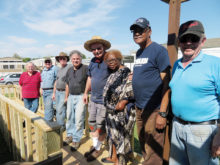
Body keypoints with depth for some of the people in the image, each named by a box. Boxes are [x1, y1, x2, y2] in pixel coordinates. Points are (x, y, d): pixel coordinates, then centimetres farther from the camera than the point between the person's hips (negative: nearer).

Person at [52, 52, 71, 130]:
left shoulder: (69, 67, -9)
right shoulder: (59, 69, 16)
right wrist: (54, 93, 19)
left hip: (64, 92, -7)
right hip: (57, 92, 7)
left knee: (60, 110, -8)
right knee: (58, 110, 13)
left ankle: (61, 126, 9)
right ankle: (58, 125, 26)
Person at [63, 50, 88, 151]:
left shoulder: (85, 68, -9)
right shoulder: (69, 70, 12)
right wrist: (66, 96, 20)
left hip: (80, 96, -6)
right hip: (71, 96, 7)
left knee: (79, 119, -3)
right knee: (69, 117, 16)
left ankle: (76, 140, 13)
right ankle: (70, 135, 34)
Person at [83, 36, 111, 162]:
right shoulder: (93, 62, 7)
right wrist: (86, 92, 20)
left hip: (105, 101, -7)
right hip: (93, 99, 7)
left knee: (101, 127, 7)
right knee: (92, 123, 19)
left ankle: (98, 149, 30)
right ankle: (95, 145, 39)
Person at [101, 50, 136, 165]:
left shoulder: (126, 73, -11)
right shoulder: (112, 75, 15)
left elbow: (129, 89, -20)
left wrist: (122, 102, -23)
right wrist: (108, 105, 15)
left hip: (122, 110, -8)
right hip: (111, 110, 8)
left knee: (121, 134, 2)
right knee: (112, 133, 18)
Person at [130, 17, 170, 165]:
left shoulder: (159, 50, -10)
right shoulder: (138, 53, 14)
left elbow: (166, 82, -15)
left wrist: (163, 114, -18)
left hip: (153, 110, -7)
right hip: (139, 108, 8)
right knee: (143, 147, 21)